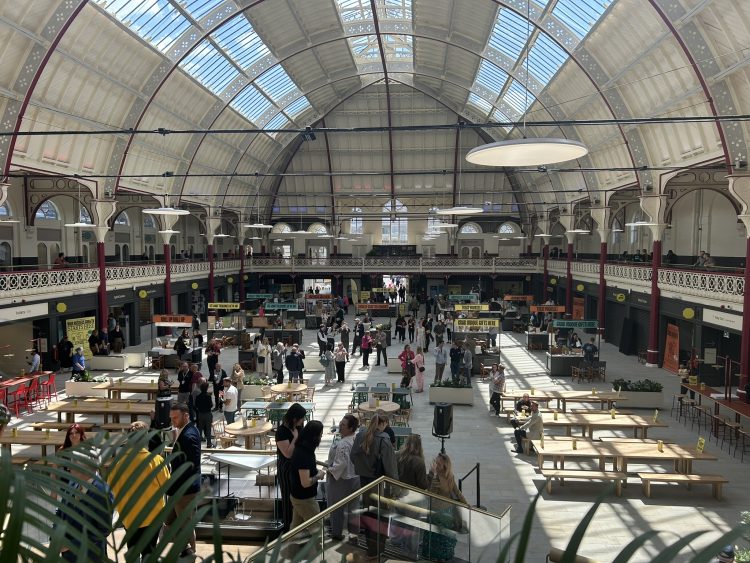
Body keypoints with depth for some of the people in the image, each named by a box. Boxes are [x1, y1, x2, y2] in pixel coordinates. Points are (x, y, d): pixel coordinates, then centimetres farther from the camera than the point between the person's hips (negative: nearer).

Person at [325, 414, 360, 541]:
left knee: (336, 508, 13)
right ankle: (355, 530, 32)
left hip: (340, 480, -7)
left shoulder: (343, 444, -30)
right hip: (355, 477, 7)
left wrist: (329, 470, -13)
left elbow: (341, 465, -30)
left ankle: (336, 533, 27)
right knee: (353, 506, 20)